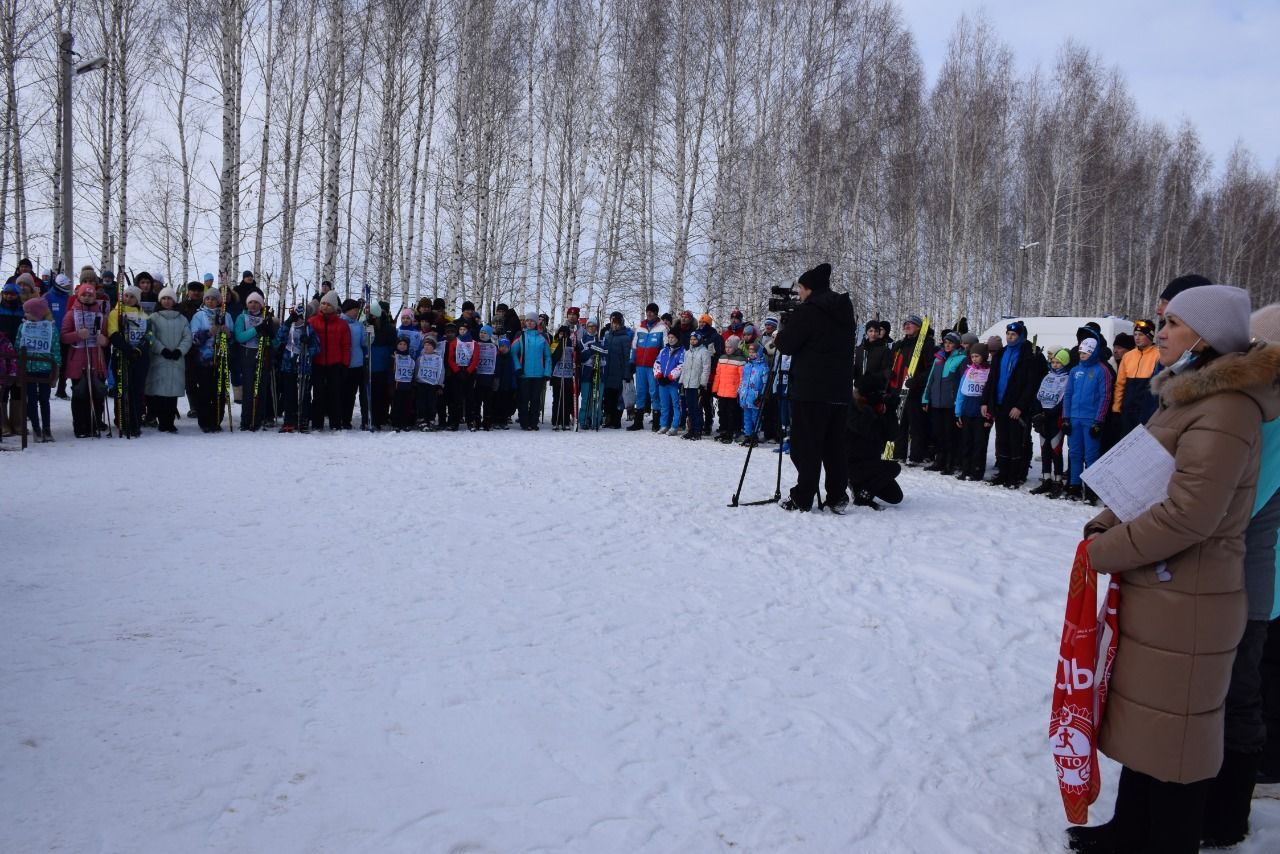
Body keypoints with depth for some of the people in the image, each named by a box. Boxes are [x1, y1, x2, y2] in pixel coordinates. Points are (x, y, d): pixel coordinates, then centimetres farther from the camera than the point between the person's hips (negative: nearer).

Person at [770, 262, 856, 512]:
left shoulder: (808, 310, -10)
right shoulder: (844, 311, 14)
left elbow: (786, 344, -8)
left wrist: (779, 335, 14)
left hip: (811, 390, -7)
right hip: (841, 389, 7)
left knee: (806, 445, -2)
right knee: (835, 445, 10)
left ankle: (802, 498, 0)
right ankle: (838, 497, 12)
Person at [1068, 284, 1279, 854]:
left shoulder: (1225, 408, -20)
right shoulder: (1188, 397, 13)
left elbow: (1190, 514, -26)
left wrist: (1102, 553, -16)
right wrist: (1104, 525, 2)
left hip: (1184, 604, -10)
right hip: (1155, 593, 10)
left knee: (1172, 738, 4)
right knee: (1144, 718, 21)